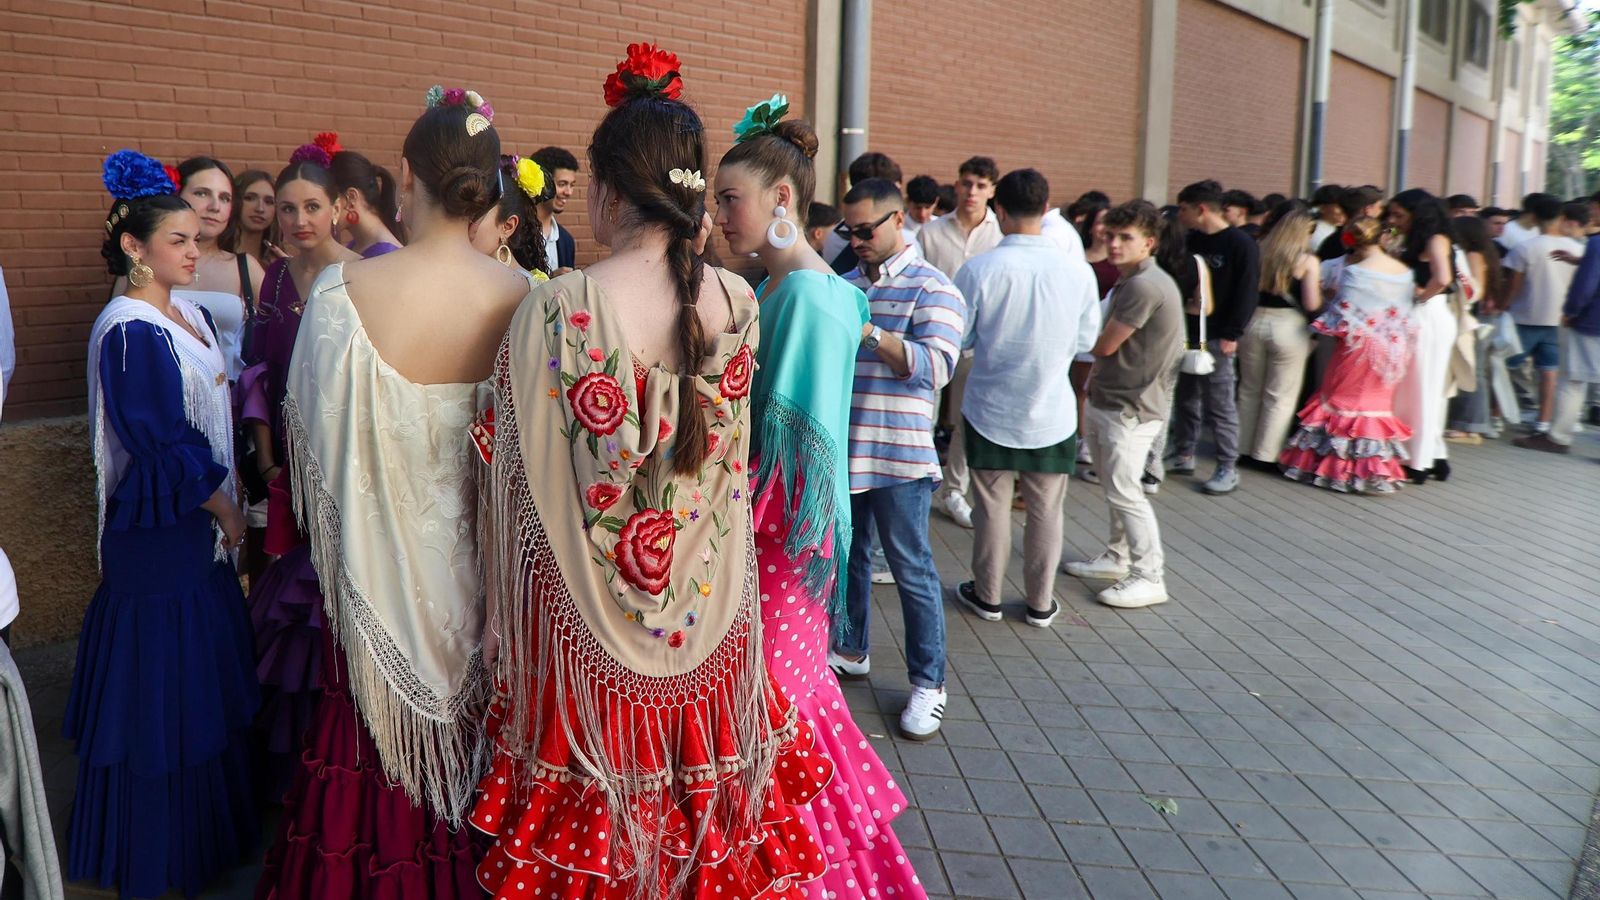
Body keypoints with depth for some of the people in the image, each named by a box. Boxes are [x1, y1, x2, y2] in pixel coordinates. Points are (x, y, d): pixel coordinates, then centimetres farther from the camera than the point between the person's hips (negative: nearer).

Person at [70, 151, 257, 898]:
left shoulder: (190, 316, 9)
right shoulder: (129, 331, -17)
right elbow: (163, 444, -19)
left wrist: (225, 506, 7)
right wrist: (223, 509, -8)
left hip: (201, 528, 8)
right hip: (159, 534, -8)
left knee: (205, 680, 17)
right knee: (163, 685, 3)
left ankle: (209, 823, 33)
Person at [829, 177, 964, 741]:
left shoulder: (932, 289, -8)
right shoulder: (844, 286, 11)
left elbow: (936, 366, -21)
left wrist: (870, 331, -28)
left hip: (898, 457, -6)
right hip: (841, 450, 6)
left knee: (912, 571, 2)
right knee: (847, 557, 18)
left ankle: (928, 684, 14)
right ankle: (851, 651, 37)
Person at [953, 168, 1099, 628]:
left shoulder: (979, 270, -17)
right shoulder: (1078, 271, -11)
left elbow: (958, 340, -8)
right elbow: (1085, 340, 1)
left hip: (990, 412, -1)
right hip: (1053, 413, 1)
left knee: (992, 507, 14)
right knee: (1046, 511, 14)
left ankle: (987, 595, 28)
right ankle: (1040, 602, 25)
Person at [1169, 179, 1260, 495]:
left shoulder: (1241, 244, -10)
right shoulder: (1192, 241, 11)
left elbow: (1248, 292, -12)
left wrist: (1232, 335, -16)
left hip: (1217, 338, -6)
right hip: (1187, 333, 6)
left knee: (1219, 404, -2)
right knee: (1186, 398, 12)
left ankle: (1228, 468, 6)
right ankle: (1183, 456, 24)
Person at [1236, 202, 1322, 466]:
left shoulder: (1258, 251, -2)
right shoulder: (1308, 261, -11)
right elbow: (1312, 305, -12)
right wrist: (1320, 293, 8)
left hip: (1253, 322, 4)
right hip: (1288, 326, -4)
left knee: (1249, 390, 17)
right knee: (1280, 397, 7)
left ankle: (1243, 449, 24)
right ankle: (1265, 455, 11)